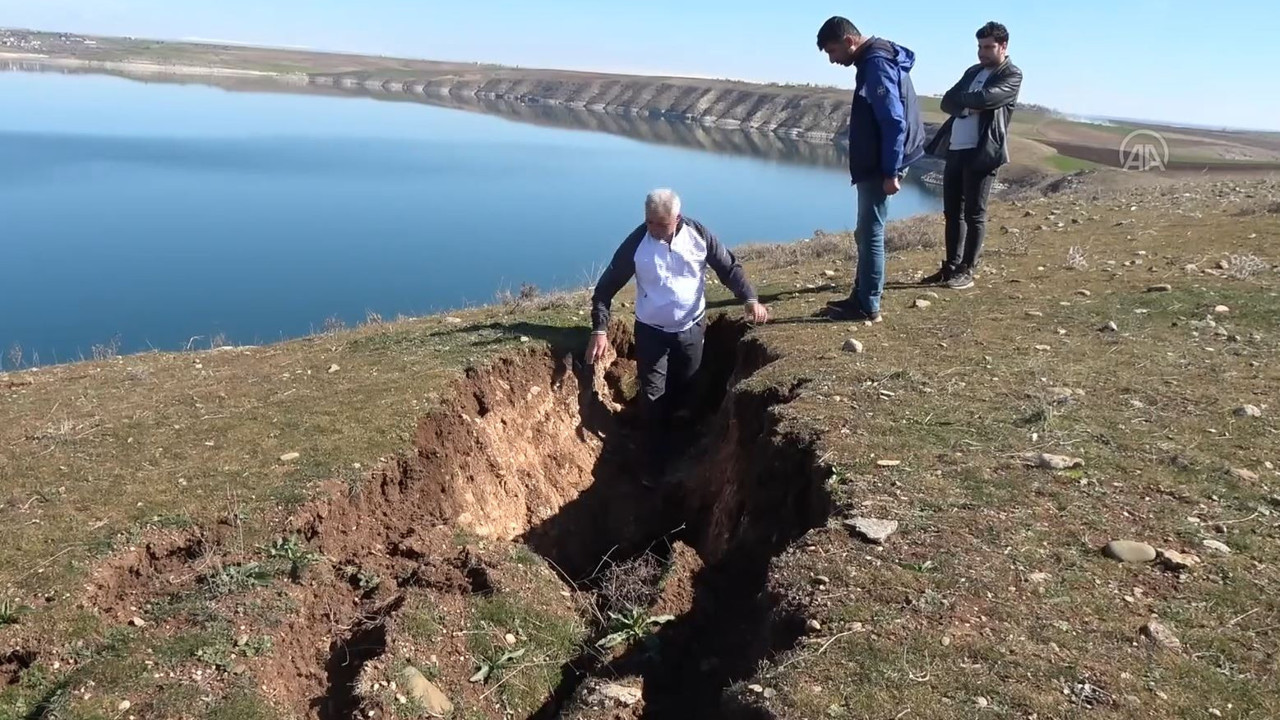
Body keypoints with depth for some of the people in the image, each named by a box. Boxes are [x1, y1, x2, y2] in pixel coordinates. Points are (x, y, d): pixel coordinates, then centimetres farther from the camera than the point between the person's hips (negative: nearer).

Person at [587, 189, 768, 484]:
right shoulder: (636, 243, -17)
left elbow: (729, 268, -3)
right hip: (651, 332, -2)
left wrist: (750, 299, -18)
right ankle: (657, 463, 11)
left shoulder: (698, 235, -12)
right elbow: (606, 287, -12)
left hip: (691, 329, 2)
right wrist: (600, 329, -21)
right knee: (653, 398, -2)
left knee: (683, 392, 17)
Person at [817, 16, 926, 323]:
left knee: (871, 233, -4)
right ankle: (861, 297, 25)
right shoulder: (875, 59, 14)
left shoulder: (877, 64, -17)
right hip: (876, 165, 10)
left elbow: (894, 121, -23)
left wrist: (890, 173, -22)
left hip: (881, 167, -10)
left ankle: (868, 307, 4)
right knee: (866, 232, 15)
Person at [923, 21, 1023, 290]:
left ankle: (967, 271, 3)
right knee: (952, 212, 9)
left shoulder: (1012, 76, -1)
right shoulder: (973, 71, 20)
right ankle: (952, 267, 17)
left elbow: (986, 98, -18)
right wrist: (969, 106, -10)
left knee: (974, 214, -2)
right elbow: (947, 102, 9)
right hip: (955, 149, 7)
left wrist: (961, 100, -1)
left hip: (982, 152, -7)